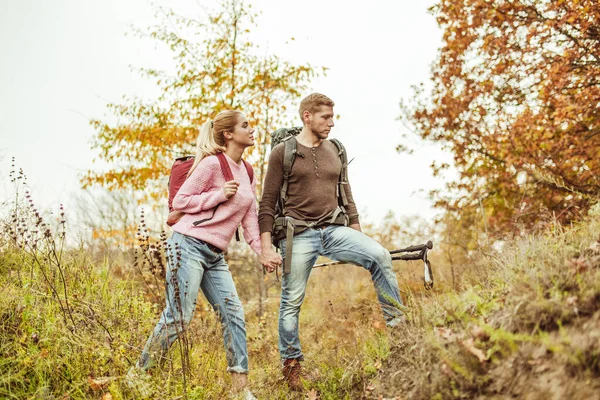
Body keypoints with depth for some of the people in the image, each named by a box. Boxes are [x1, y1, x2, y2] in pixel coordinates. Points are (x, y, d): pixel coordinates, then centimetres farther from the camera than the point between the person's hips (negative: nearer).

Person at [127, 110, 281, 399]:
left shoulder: (246, 172, 15)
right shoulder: (212, 164, -9)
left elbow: (250, 219, 14)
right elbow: (179, 202, -8)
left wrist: (263, 252, 3)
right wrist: (220, 195, -16)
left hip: (214, 256, 8)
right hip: (189, 245, -8)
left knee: (234, 314, 1)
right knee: (178, 317, -8)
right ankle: (138, 374, 9)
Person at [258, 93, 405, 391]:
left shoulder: (334, 150, 12)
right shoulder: (283, 152, -1)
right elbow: (267, 203, -1)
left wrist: (357, 238, 15)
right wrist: (265, 246, -8)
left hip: (334, 230, 3)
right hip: (298, 234, -3)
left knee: (379, 256, -19)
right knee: (292, 300, 1)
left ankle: (397, 322, -10)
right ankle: (291, 366, 17)